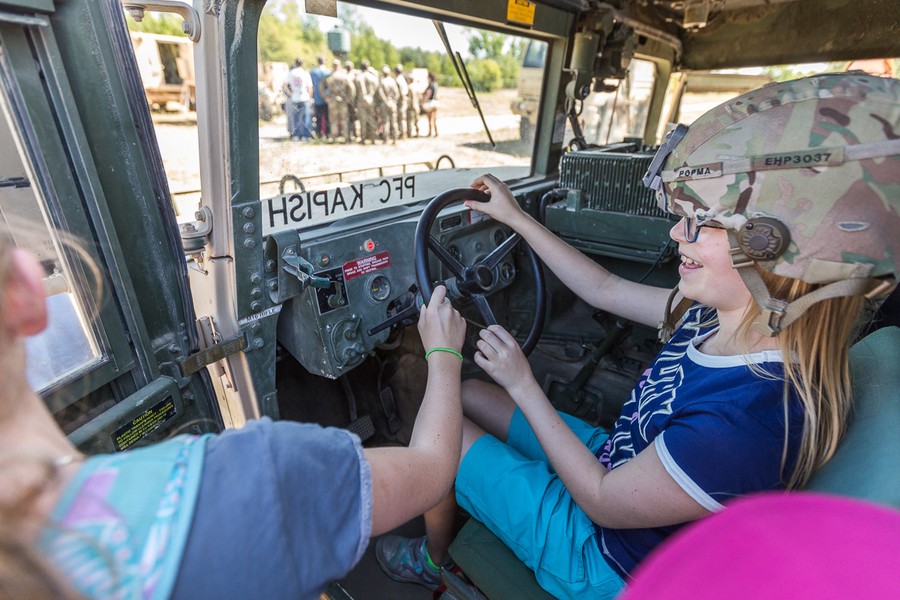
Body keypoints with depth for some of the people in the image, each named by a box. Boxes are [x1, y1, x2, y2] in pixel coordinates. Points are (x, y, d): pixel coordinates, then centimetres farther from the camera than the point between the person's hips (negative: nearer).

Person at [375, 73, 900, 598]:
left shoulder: (754, 419, -38)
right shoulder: (716, 314, -14)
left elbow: (603, 503, -26)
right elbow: (604, 289, -2)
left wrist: (521, 384, -21)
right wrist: (516, 218, 2)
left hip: (602, 557, -6)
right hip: (613, 461, 7)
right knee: (469, 394, 9)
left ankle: (432, 557, 31)